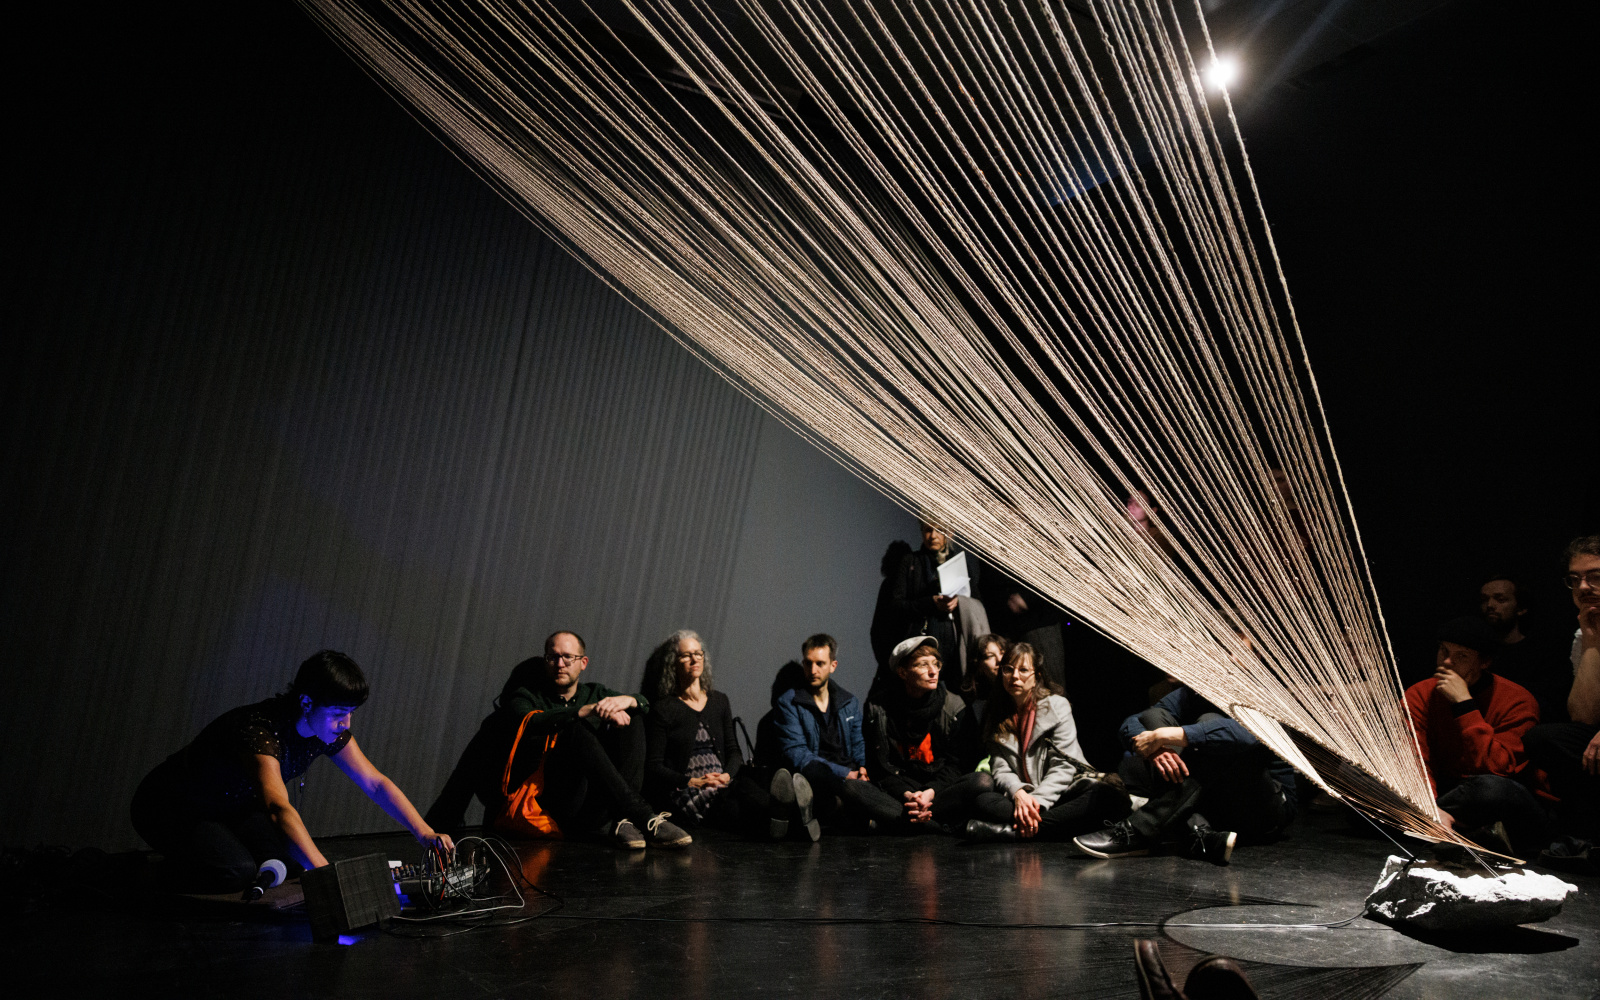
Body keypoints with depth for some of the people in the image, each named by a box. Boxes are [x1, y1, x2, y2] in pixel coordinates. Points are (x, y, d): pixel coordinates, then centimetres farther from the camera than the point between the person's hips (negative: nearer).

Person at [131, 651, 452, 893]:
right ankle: (171, 867, -1)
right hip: (170, 807, -7)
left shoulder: (329, 728, -14)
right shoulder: (260, 729, -38)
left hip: (231, 807, 7)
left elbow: (375, 783, -11)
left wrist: (425, 833, -23)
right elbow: (278, 809, -52)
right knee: (237, 871, -30)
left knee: (293, 862, -15)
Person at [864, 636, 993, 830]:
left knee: (983, 782, -28)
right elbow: (880, 767, -4)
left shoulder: (953, 705, 2)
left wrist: (931, 792, -20)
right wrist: (906, 795, -23)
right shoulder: (879, 710, -1)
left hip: (940, 787, 1)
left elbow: (955, 763, -1)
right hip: (899, 791, -1)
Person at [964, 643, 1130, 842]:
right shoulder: (997, 716, 13)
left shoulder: (1057, 705, 3)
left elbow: (1063, 766, -6)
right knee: (983, 801, -28)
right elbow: (1001, 768, 2)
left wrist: (1038, 801, -22)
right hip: (1022, 796, 1)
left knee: (1112, 797, -34)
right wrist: (1018, 793, -22)